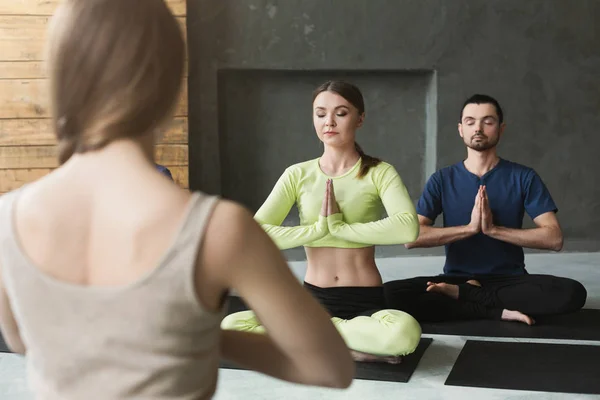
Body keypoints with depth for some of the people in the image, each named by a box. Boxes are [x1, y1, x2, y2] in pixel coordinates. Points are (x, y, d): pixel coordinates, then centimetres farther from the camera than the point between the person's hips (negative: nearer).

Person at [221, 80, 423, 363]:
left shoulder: (379, 173, -2)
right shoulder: (298, 175, 4)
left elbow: (408, 228, -22)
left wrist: (339, 226, -17)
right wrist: (319, 228, -16)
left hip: (365, 301, -2)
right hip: (312, 299, 2)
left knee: (404, 332, -36)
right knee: (232, 326, -21)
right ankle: (352, 347, -11)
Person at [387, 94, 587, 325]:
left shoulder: (523, 177, 2)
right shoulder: (442, 180, 3)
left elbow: (554, 238, -8)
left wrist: (493, 229, -17)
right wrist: (470, 227, -18)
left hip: (510, 280, 0)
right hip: (456, 278, 0)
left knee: (572, 292, -30)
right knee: (391, 293, -27)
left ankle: (462, 293, -17)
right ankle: (499, 311, -20)